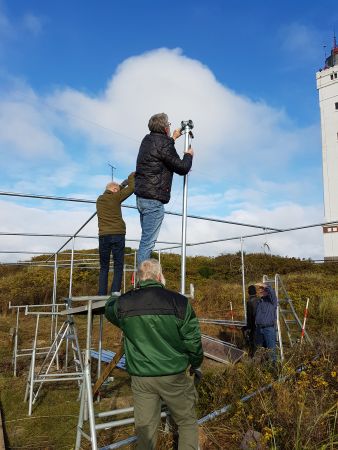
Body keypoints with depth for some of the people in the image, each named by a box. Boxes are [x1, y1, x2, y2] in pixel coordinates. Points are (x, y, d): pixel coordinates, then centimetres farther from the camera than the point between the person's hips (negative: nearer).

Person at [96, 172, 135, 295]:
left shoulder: (99, 200, 17)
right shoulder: (115, 197, 1)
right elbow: (131, 188, 0)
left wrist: (124, 183, 27)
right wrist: (131, 177, 16)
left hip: (103, 236, 5)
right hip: (117, 235, -4)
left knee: (104, 267, 7)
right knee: (118, 265, -1)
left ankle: (102, 294, 1)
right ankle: (115, 291, -13)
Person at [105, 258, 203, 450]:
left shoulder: (124, 304, -6)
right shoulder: (179, 301, -13)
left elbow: (109, 309, 18)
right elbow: (193, 340, -8)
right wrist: (196, 365, 11)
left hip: (141, 377, 2)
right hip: (174, 376, -2)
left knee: (145, 428, 17)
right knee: (187, 422, 19)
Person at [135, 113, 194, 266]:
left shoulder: (147, 140, 14)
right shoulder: (164, 144, -12)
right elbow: (182, 168, -8)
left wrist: (173, 138, 45)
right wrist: (189, 155, 12)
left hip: (141, 196, 10)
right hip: (154, 199, -9)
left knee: (146, 239, 15)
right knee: (148, 241, -8)